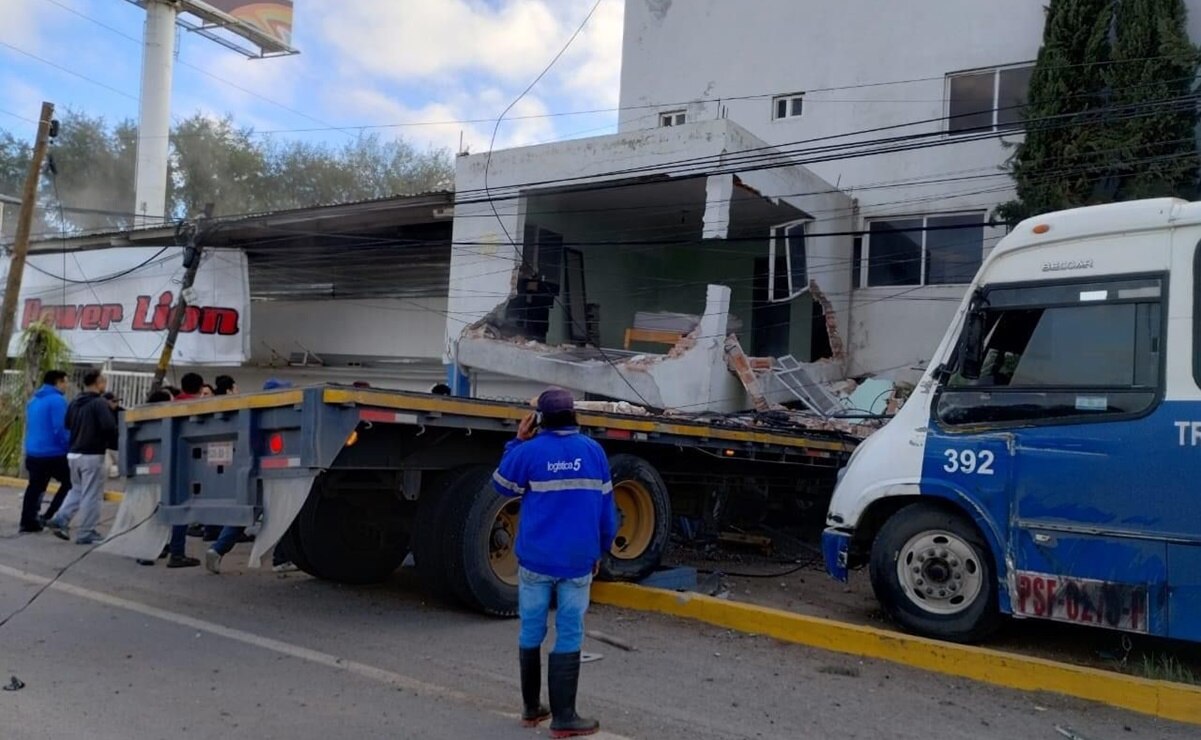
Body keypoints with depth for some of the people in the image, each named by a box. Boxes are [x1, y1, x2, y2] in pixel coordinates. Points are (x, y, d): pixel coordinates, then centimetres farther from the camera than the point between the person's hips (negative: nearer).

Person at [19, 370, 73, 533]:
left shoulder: (33, 400, 14)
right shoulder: (57, 400, -14)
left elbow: (31, 427, 21)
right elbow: (60, 429, -19)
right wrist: (69, 447, -10)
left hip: (33, 453, 8)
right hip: (53, 453, -8)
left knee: (35, 487, 14)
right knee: (69, 483, 5)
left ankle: (27, 522, 14)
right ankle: (48, 517, -2)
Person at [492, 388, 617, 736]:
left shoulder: (529, 451, -7)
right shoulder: (594, 451, 1)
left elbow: (502, 485, 10)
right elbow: (606, 506, 5)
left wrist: (517, 442, 12)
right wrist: (600, 551, 15)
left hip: (535, 559, 0)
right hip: (578, 561, 1)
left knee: (531, 632, 12)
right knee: (569, 637, 3)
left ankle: (531, 708, 24)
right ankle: (563, 718, 6)